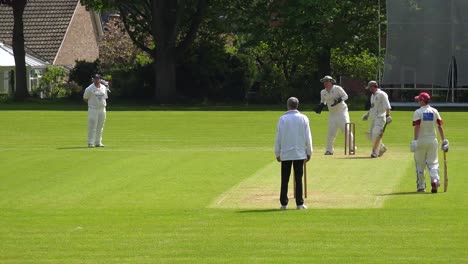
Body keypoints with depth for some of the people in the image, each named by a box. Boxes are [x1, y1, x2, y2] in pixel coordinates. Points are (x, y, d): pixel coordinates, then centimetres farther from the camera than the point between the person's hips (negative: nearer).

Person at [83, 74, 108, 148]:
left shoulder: (104, 88, 11)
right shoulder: (89, 89, -5)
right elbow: (85, 98, 1)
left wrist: (104, 104, 9)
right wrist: (91, 103, -4)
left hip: (102, 108, 5)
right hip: (93, 109, -5)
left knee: (100, 127, 9)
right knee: (92, 126, -8)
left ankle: (98, 142, 16)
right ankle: (90, 143, -8)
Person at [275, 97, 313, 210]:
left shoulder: (283, 119, -3)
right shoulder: (303, 118, -1)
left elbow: (278, 137, -1)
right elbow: (308, 137, 1)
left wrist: (277, 153, 7)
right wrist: (309, 152, 10)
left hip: (285, 154, 0)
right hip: (300, 153, 1)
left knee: (285, 180, 5)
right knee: (299, 179, 4)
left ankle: (284, 203, 3)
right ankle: (299, 203, 3)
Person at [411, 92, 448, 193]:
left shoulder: (418, 112, -7)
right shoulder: (434, 111, 4)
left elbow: (417, 127, -16)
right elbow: (440, 126, 2)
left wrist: (415, 140, -20)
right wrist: (443, 140, 6)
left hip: (421, 140, -3)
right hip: (432, 140, 3)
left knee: (420, 164, 8)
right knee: (433, 163, 5)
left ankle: (421, 186, 11)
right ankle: (435, 180, -20)